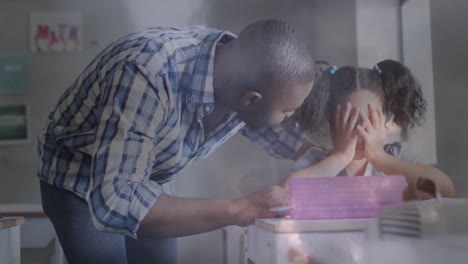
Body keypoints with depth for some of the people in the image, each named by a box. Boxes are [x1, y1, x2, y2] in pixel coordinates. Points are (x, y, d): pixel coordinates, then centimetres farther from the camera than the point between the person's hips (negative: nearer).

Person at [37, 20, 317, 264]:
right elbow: (114, 202, -44)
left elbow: (284, 135, 2)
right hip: (77, 179, -5)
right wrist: (236, 210, -45)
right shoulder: (149, 74, -41)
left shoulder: (246, 70, -19)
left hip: (147, 182, 6)